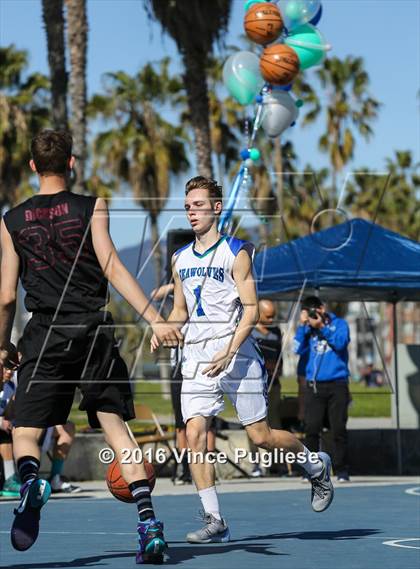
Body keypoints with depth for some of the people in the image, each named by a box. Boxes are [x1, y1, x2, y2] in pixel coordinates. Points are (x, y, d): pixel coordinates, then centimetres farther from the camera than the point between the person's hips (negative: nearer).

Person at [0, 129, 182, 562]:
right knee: (116, 426, 5)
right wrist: (154, 319, -11)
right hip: (93, 332, 0)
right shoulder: (91, 209, 2)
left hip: (44, 337, 0)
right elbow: (113, 270, -9)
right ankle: (147, 521, -8)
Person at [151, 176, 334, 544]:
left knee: (261, 437, -2)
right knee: (195, 435, -11)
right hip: (196, 358, 5)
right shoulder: (180, 258, 13)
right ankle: (214, 521, -7)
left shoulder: (236, 252, -5)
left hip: (237, 357, -5)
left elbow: (251, 310, -10)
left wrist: (229, 352, -21)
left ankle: (316, 464, 27)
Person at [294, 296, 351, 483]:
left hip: (337, 384, -3)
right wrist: (302, 325, -4)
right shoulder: (308, 329, 12)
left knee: (338, 429, -2)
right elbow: (298, 349, 1)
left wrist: (322, 327, -14)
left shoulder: (339, 324, 5)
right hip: (314, 386, 3)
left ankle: (341, 470, 3)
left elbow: (341, 343, -12)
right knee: (311, 429, -2)